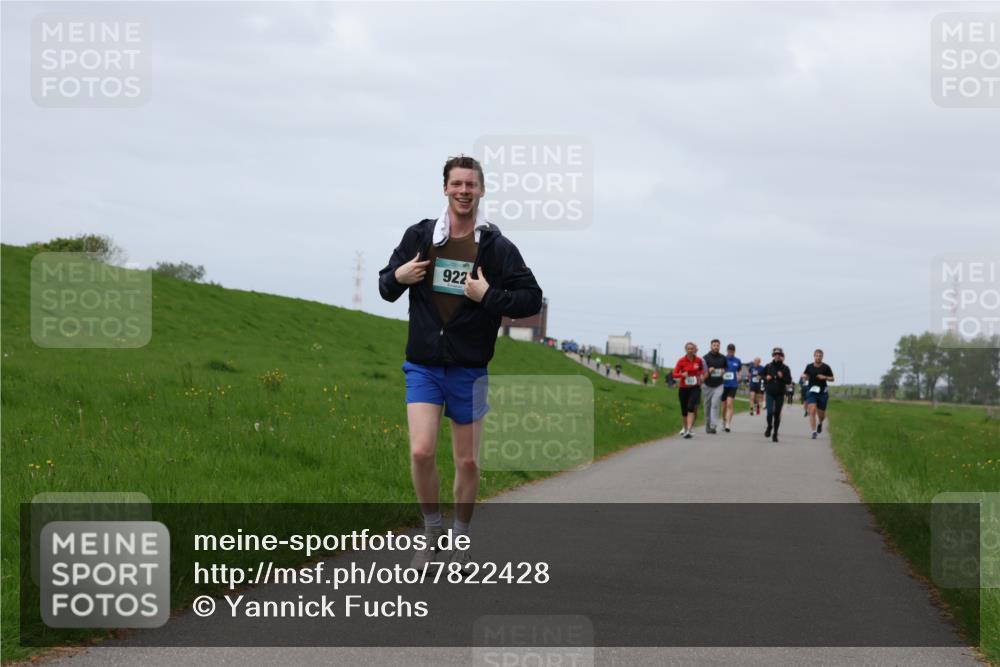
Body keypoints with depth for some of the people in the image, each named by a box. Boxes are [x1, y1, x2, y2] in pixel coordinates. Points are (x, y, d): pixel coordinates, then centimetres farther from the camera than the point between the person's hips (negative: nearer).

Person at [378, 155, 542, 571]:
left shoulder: (497, 247, -4)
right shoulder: (419, 236, 1)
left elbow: (532, 299, -4)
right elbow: (387, 288, 13)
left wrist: (489, 296, -18)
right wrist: (396, 278, -10)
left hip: (469, 370, 0)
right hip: (423, 366, 1)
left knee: (468, 462, 6)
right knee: (421, 452, -14)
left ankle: (460, 540, 25)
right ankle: (432, 534, 6)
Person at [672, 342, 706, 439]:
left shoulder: (699, 360, -1)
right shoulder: (681, 361, -6)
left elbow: (702, 369, 20)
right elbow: (674, 374, -5)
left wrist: (702, 375, 0)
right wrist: (682, 374, -24)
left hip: (695, 388, -1)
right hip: (684, 388, 1)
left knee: (691, 407, -19)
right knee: (684, 410, 11)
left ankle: (688, 431, -25)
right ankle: (684, 428, 37)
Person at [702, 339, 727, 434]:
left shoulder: (723, 358, 7)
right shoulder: (706, 357, 0)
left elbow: (726, 368, 22)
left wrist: (724, 371, -2)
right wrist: (708, 370, -20)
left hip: (719, 385, 0)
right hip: (708, 385, 0)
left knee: (715, 404, -14)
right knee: (708, 406, 7)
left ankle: (713, 425, -18)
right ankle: (707, 425, 19)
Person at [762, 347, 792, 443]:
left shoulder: (785, 368, 1)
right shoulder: (768, 366, 3)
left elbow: (789, 381, -3)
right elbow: (761, 376, 16)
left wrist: (782, 377, -20)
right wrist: (766, 378, -5)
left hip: (780, 394, 0)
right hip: (770, 393, 0)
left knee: (777, 414, 3)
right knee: (770, 412, -13)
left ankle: (775, 434, 14)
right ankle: (769, 427, 15)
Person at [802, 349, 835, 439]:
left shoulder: (826, 367, -1)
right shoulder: (809, 367, 3)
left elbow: (832, 378, 4)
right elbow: (805, 375, 19)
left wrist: (825, 377, -14)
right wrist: (804, 376, -4)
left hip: (822, 393, 0)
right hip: (811, 392, 0)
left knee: (821, 414, 8)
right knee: (812, 411, -16)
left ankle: (820, 423, 44)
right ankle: (814, 432, -14)